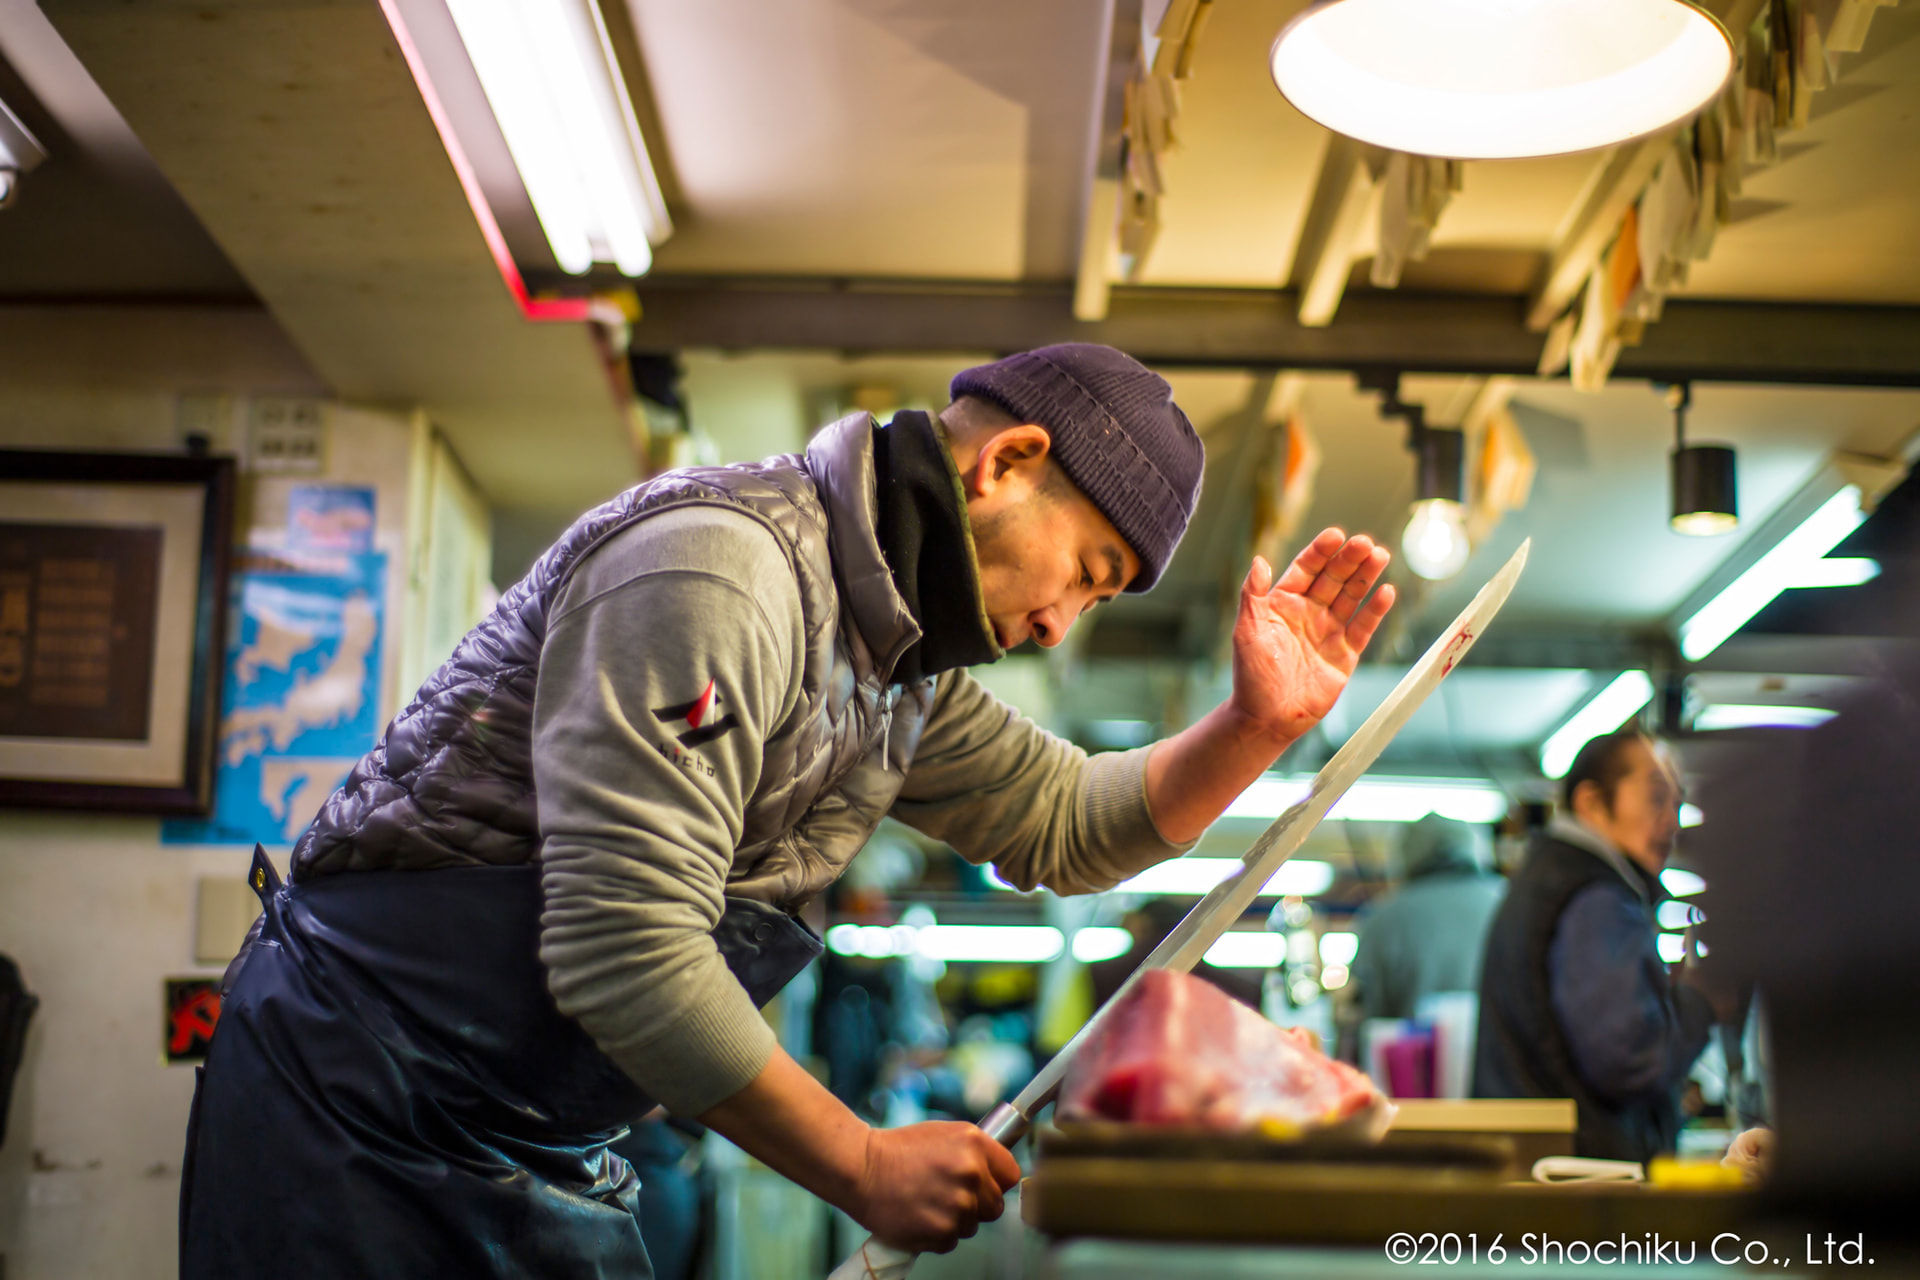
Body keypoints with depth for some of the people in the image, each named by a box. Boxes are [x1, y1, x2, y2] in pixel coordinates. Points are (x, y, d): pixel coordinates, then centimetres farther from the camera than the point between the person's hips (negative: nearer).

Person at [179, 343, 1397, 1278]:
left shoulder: (900, 663, 9)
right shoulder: (720, 568, -23)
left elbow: (1071, 823, 19)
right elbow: (625, 952, -28)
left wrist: (1261, 725, 2)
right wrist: (865, 1165, -20)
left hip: (541, 1154, 9)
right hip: (370, 1109, -9)